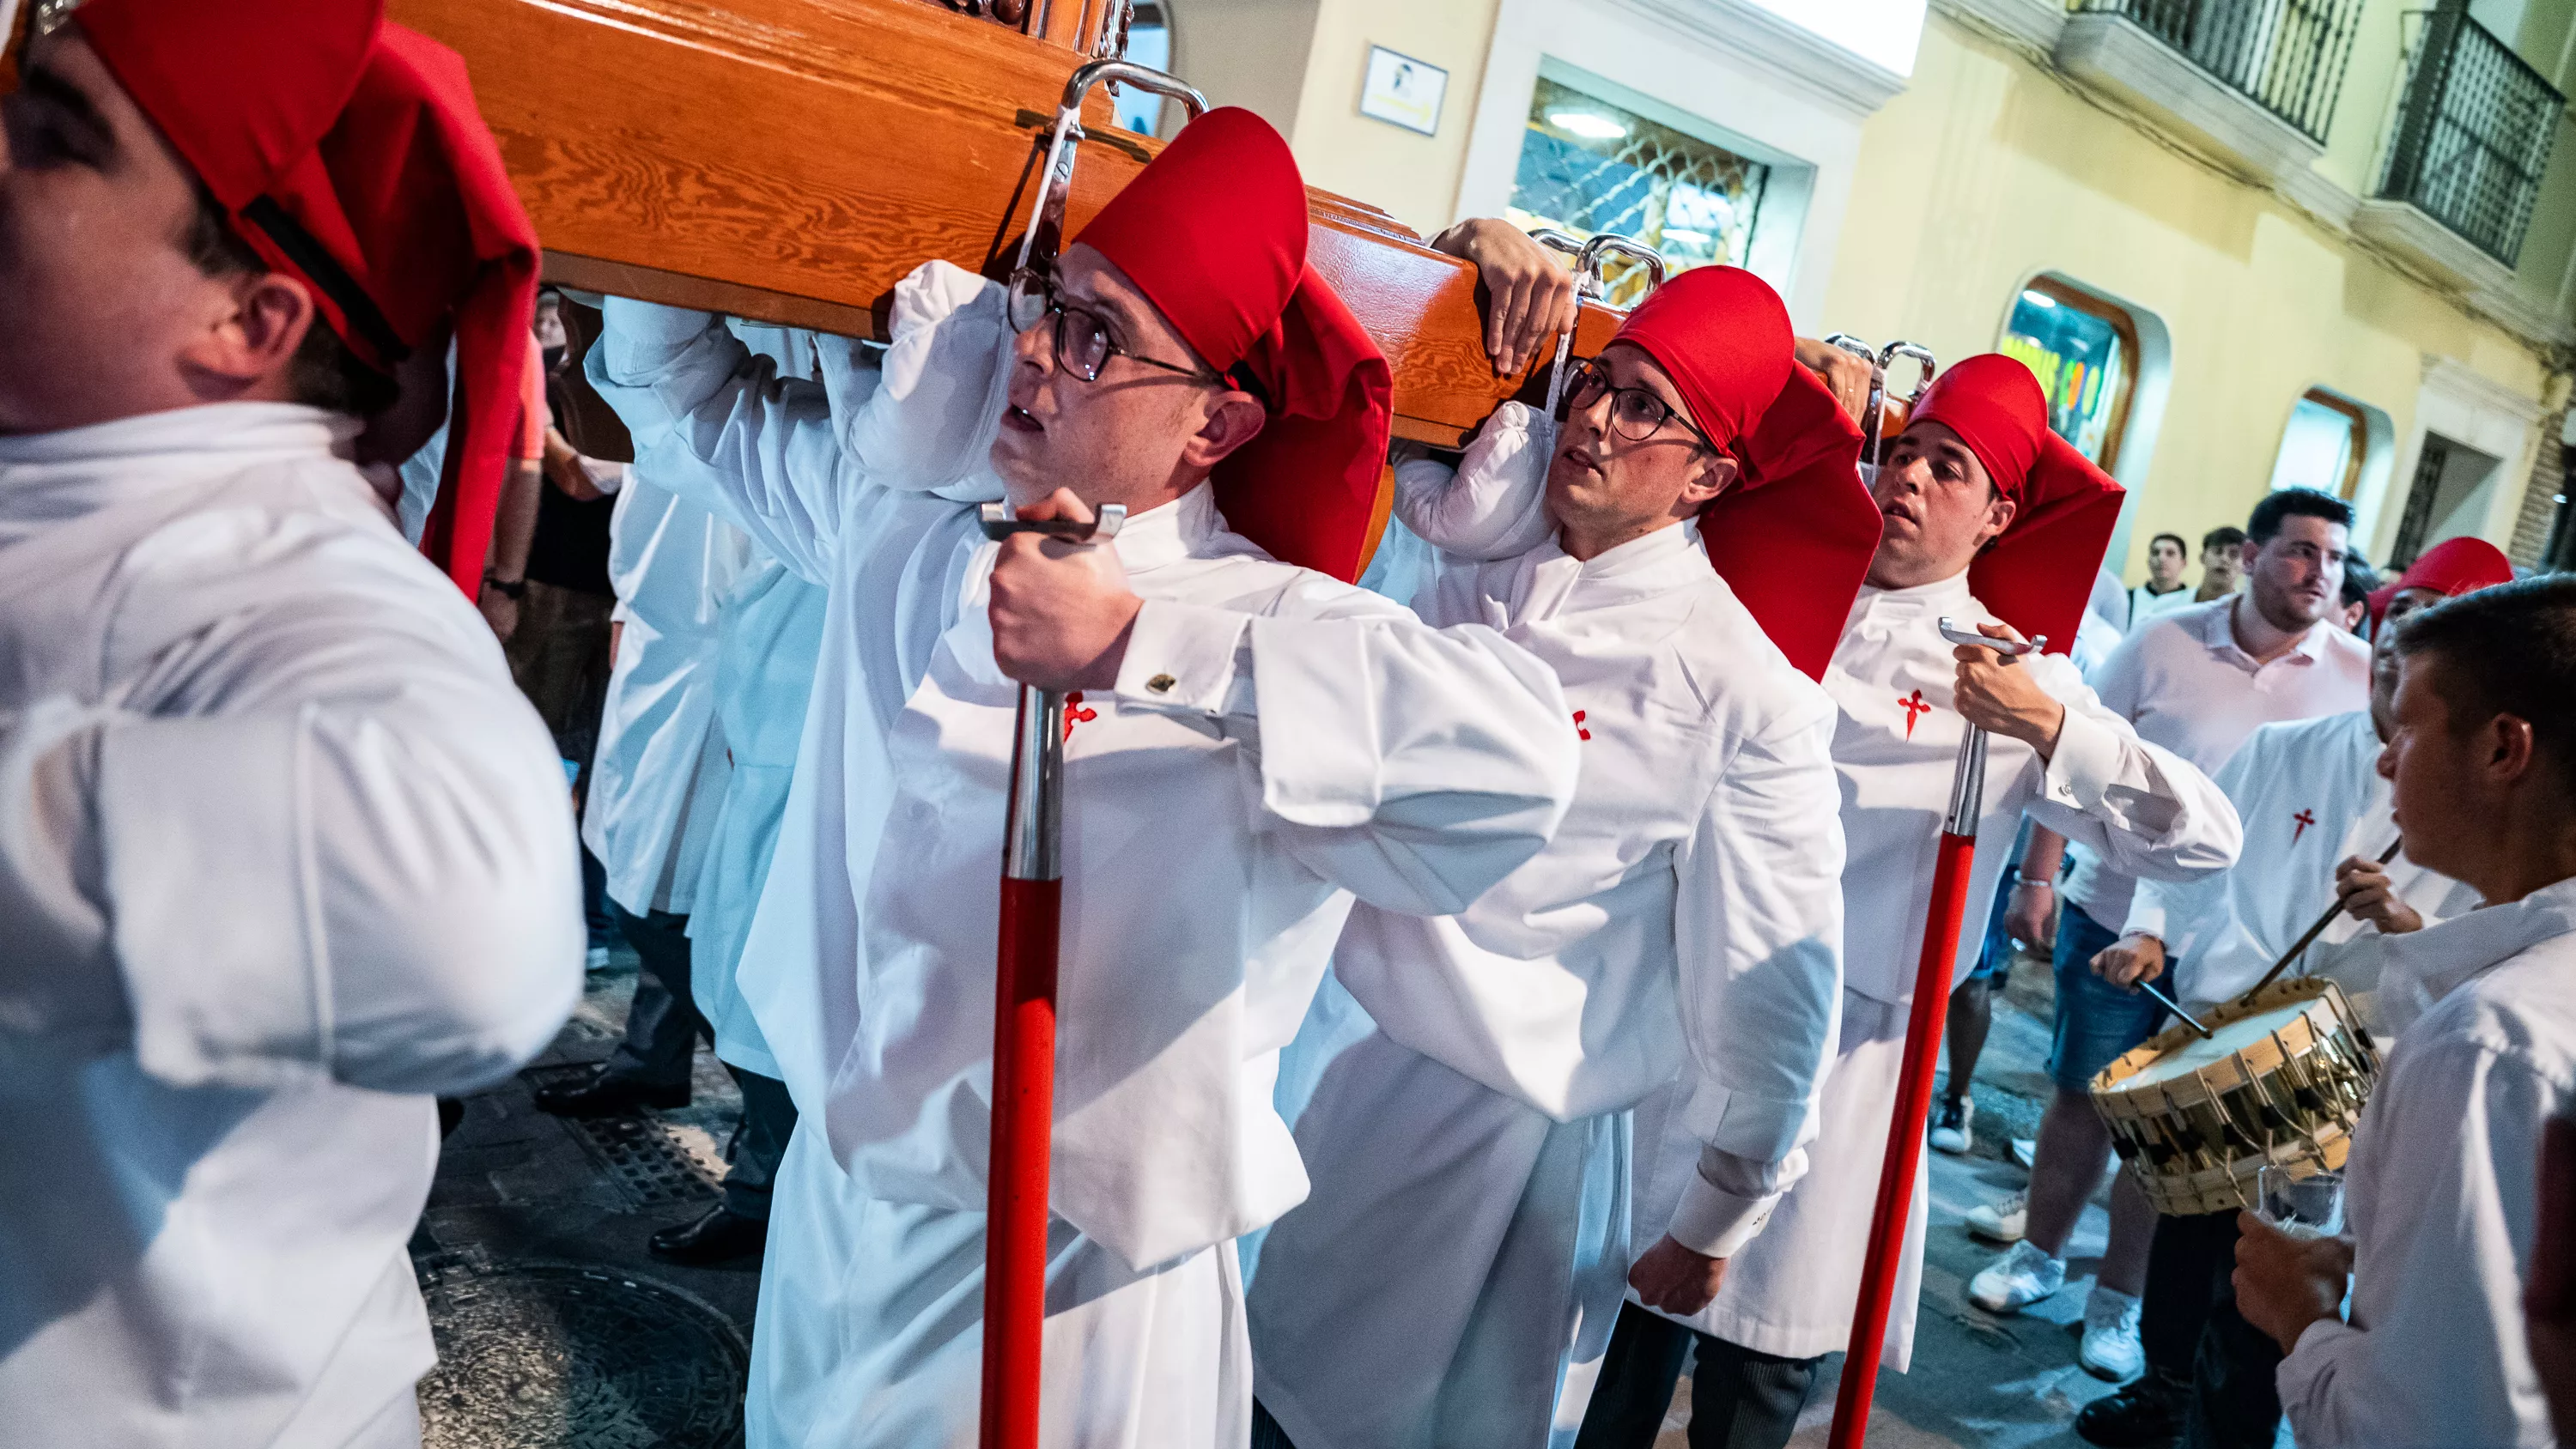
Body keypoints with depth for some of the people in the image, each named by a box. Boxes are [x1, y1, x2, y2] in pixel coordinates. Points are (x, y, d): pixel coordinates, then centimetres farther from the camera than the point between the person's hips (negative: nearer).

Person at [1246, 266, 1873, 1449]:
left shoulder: (1743, 687, -14)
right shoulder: (1474, 562, -3)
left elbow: (1767, 982, -8)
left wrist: (1712, 1225, 0)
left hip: (1510, 1125, -4)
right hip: (1343, 1062, 5)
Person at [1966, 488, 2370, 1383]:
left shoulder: (2360, 679, -4)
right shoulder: (2165, 645, -6)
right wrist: (2039, 879, -4)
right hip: (2117, 915, 0)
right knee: (2081, 1096, 12)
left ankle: (2117, 1300, 26)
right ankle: (2037, 1252, 32)